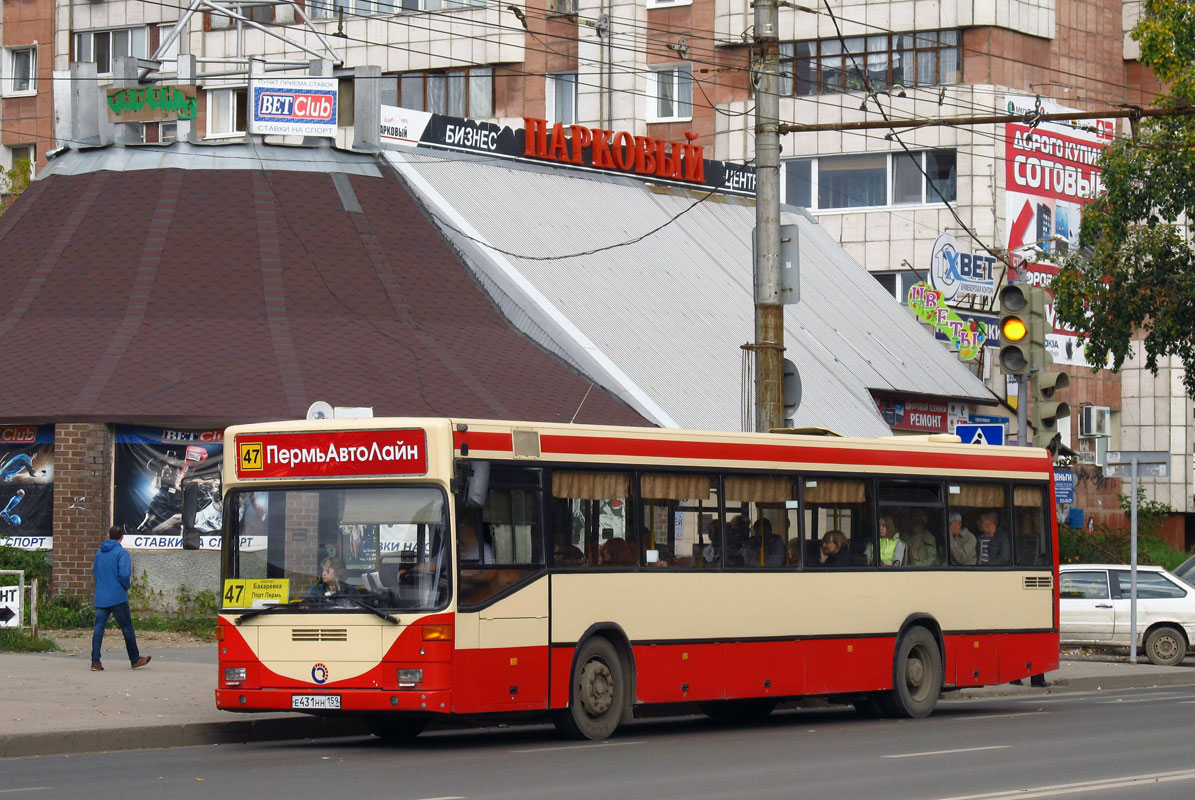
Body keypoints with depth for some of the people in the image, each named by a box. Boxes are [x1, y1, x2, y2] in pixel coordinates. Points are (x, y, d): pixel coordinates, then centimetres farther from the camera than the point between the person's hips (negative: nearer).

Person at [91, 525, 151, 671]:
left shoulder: (99, 552, 11)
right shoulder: (121, 552, -9)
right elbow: (124, 574, -20)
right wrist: (126, 586, -1)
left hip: (100, 597, 5)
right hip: (118, 598, -5)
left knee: (98, 628, 2)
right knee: (127, 628, 6)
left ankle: (95, 662, -4)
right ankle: (135, 660, 15)